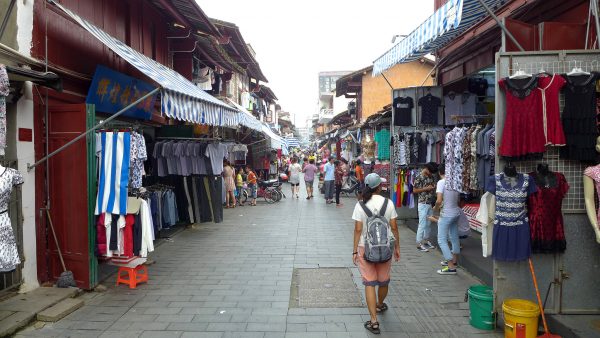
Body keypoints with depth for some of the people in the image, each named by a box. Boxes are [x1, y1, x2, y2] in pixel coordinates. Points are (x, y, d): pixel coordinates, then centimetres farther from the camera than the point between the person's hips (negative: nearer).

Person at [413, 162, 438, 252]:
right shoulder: (419, 177, -14)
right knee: (422, 224, -5)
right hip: (423, 204, -7)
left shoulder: (432, 176, 8)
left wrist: (434, 187, -3)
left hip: (431, 204, 7)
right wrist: (426, 189, -18)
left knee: (428, 224, 14)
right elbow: (414, 190, -13)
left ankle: (426, 241, 26)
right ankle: (419, 244, 2)